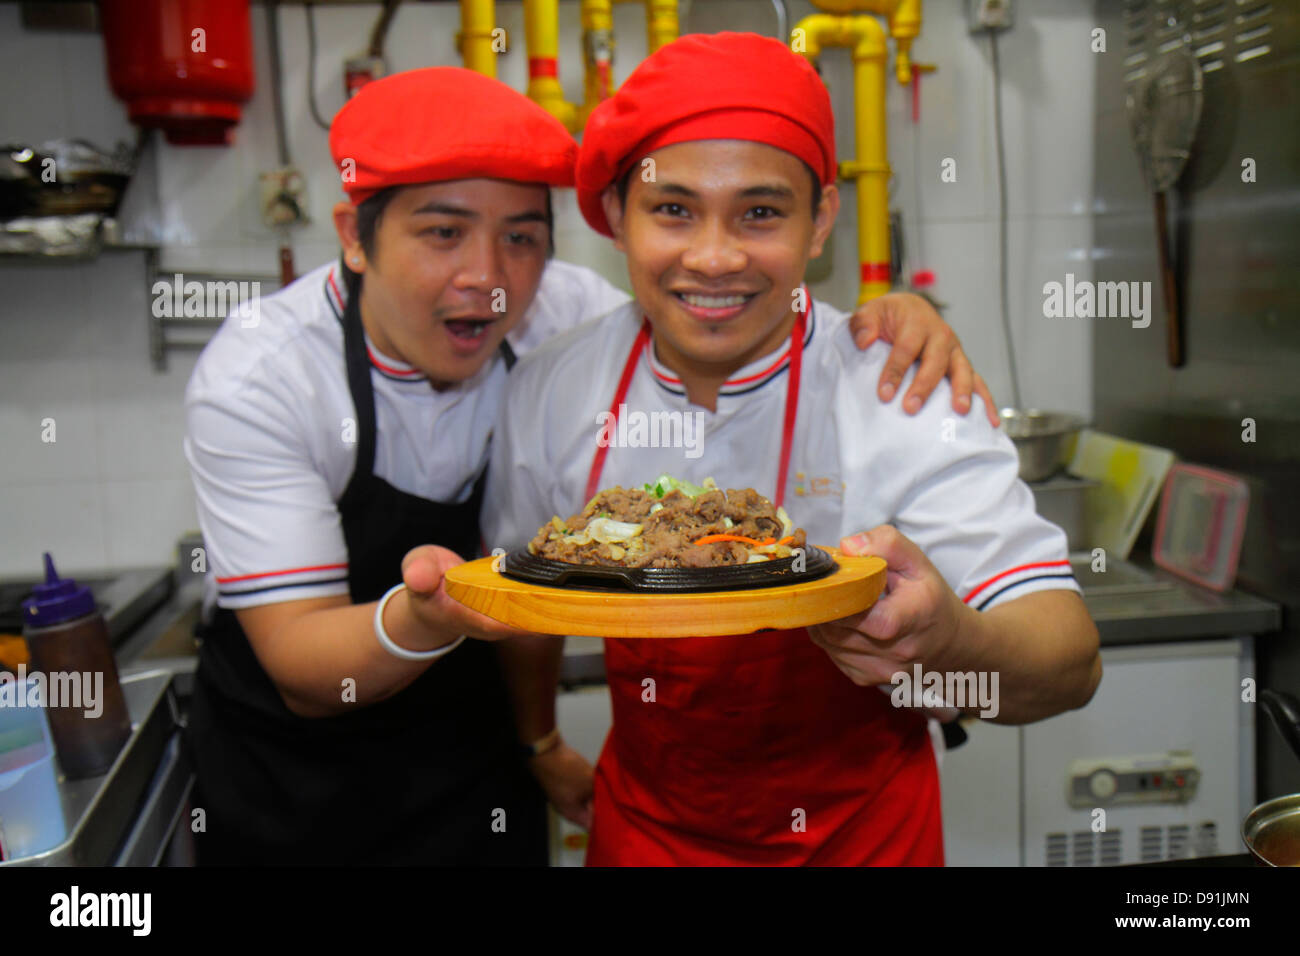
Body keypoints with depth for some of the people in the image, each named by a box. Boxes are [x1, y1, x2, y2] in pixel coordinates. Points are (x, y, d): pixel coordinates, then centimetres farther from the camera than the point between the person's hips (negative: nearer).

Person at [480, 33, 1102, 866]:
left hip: (853, 831, -1)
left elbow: (1071, 661, -29)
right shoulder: (555, 390, -13)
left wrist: (948, 642, -48)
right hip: (640, 821, 2)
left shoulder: (906, 399, -22)